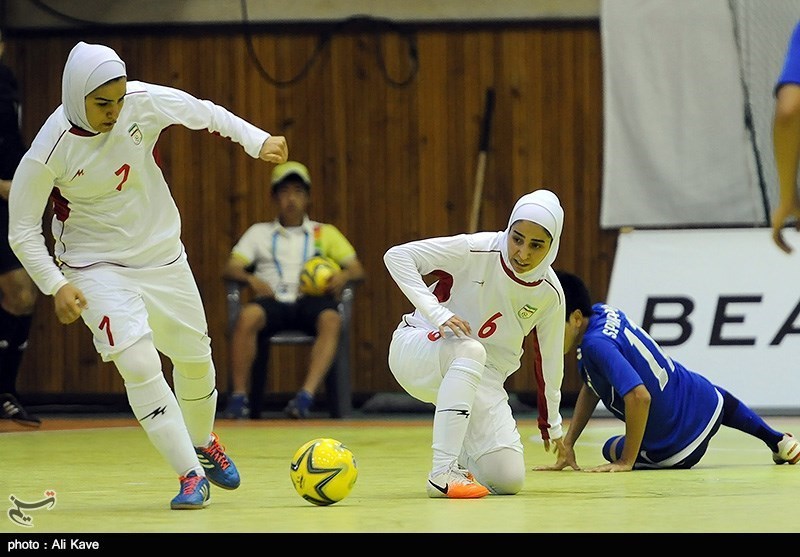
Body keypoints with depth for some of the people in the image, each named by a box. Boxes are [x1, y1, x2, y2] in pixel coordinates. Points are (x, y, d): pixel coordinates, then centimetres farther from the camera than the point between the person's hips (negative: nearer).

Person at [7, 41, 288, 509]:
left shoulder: (145, 102, -18)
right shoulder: (50, 151, -25)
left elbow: (204, 114, 0)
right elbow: (23, 230, -14)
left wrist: (257, 141, -9)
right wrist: (56, 285, -23)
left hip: (162, 254, 4)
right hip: (96, 266, -4)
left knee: (195, 359, 16)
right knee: (138, 363, -22)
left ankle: (204, 443, 46)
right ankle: (191, 475, -13)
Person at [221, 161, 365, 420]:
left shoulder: (325, 233, 24)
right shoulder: (259, 233, 24)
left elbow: (357, 270, 17)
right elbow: (230, 268, 14)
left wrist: (344, 275, -8)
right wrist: (251, 279, -9)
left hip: (311, 300, 0)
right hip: (273, 300, 0)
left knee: (331, 320, -37)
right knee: (248, 315, -36)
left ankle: (306, 396, -47)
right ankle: (239, 396, -31)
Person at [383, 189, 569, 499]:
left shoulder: (550, 294, -6)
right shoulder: (476, 251, -20)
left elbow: (550, 359, 9)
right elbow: (397, 255, -21)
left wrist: (551, 424, 20)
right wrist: (436, 313, -31)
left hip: (482, 379, 4)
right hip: (418, 350, -4)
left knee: (509, 479, -12)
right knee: (469, 350, -40)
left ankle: (462, 457, 25)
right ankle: (443, 472, -38)